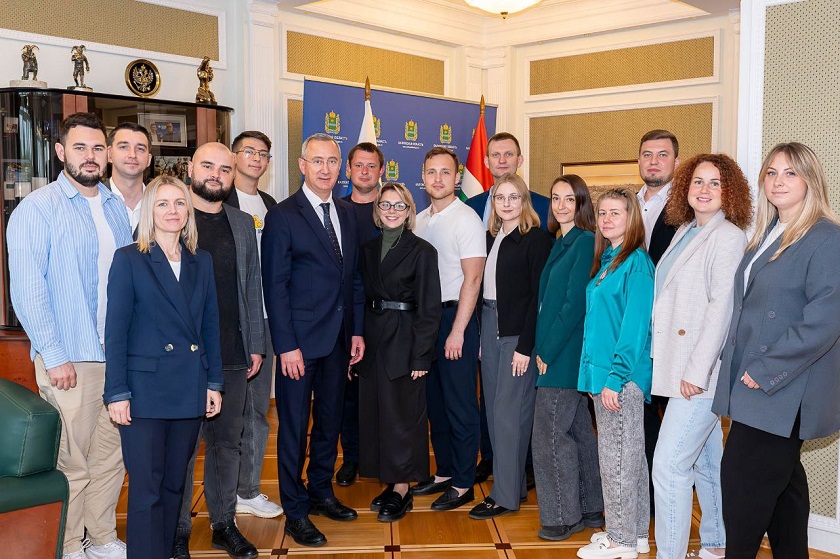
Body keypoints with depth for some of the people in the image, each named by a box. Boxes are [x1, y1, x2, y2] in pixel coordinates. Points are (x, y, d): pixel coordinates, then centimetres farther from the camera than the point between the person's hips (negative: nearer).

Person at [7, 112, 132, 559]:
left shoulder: (116, 207, 11)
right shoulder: (37, 209, -7)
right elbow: (26, 290, -12)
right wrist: (54, 356, -15)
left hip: (119, 355, 6)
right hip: (70, 359, -6)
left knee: (112, 455, 14)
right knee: (71, 464, 4)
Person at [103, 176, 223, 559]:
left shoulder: (202, 262, 10)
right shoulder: (129, 259, -3)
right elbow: (115, 331, -6)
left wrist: (213, 383, 8)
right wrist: (117, 393, -10)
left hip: (189, 390, 4)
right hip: (145, 388, -4)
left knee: (175, 483, 13)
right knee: (146, 488, -1)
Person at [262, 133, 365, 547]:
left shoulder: (346, 214, 10)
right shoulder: (282, 216, -8)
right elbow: (275, 286, -11)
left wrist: (357, 331, 9)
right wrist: (286, 346, -15)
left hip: (339, 340, 6)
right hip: (300, 340, -6)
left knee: (329, 421, 17)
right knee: (295, 427, 4)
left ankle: (321, 492, 33)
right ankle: (295, 513, 16)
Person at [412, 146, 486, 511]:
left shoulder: (466, 220, -10)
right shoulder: (419, 220, 12)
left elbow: (472, 279, -15)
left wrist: (457, 331, -18)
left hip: (454, 317, -7)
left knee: (460, 405, 0)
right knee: (435, 402, 14)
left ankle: (463, 484, 10)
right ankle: (444, 472, 27)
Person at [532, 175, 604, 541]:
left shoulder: (585, 242, -13)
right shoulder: (560, 243, 13)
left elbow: (575, 304, -18)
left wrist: (547, 351, -14)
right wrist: (542, 349, 8)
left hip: (564, 352, -9)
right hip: (553, 352, 9)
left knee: (550, 434, -3)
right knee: (578, 430, 15)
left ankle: (564, 517, 10)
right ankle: (590, 508, 25)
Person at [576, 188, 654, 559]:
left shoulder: (637, 263, -13)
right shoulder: (606, 260, 13)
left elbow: (635, 326, -18)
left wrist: (615, 376, -19)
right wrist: (596, 372, 14)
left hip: (622, 375, -9)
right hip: (601, 372, 9)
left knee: (618, 458, 0)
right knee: (625, 455, 16)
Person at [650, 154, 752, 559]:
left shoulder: (728, 237, -11)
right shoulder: (684, 232, 13)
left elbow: (721, 308, -17)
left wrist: (697, 371, -20)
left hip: (701, 371, -8)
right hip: (679, 368, 8)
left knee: (669, 465, -10)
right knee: (706, 463, 19)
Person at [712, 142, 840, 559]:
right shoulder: (767, 236, 13)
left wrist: (765, 370, -19)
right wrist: (734, 358, 8)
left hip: (785, 394, -8)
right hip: (754, 384, 8)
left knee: (742, 481, -7)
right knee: (782, 481, 17)